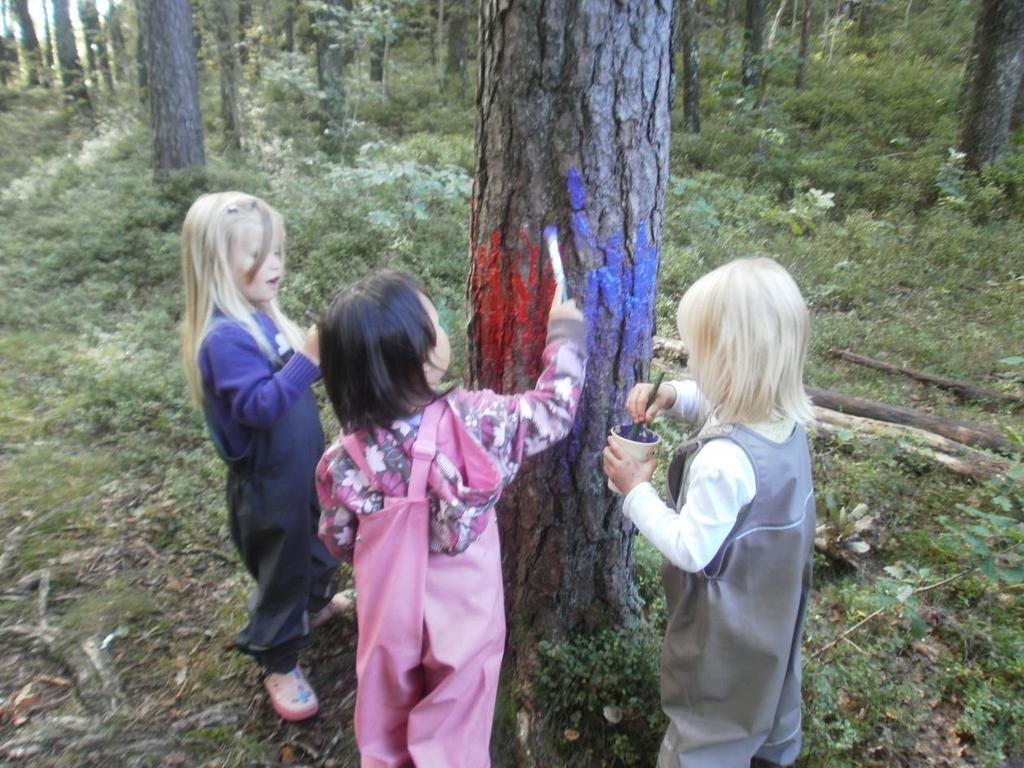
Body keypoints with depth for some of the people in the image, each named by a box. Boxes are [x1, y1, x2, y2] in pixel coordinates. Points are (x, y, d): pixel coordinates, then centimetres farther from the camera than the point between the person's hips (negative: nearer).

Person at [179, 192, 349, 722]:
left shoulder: (262, 315, 2)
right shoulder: (225, 337, -27)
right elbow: (258, 405, -36)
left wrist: (317, 353, 1)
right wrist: (308, 358, -41)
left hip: (300, 465, 9)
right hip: (268, 481, -9)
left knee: (315, 543, 30)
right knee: (281, 568, 8)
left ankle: (315, 602, 57)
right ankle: (279, 667, 29)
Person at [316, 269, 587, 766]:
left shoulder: (346, 457, -20)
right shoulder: (473, 421, -25)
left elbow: (339, 539, -6)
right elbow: (553, 410, -11)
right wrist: (566, 333, 2)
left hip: (389, 610, 2)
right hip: (462, 612, -1)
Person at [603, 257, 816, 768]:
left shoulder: (724, 461, -39)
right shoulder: (787, 418, -13)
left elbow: (690, 550, -28)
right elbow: (719, 404, 7)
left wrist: (636, 492, -20)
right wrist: (673, 396, -9)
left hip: (725, 626, -8)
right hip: (774, 605, 8)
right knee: (768, 684, 34)